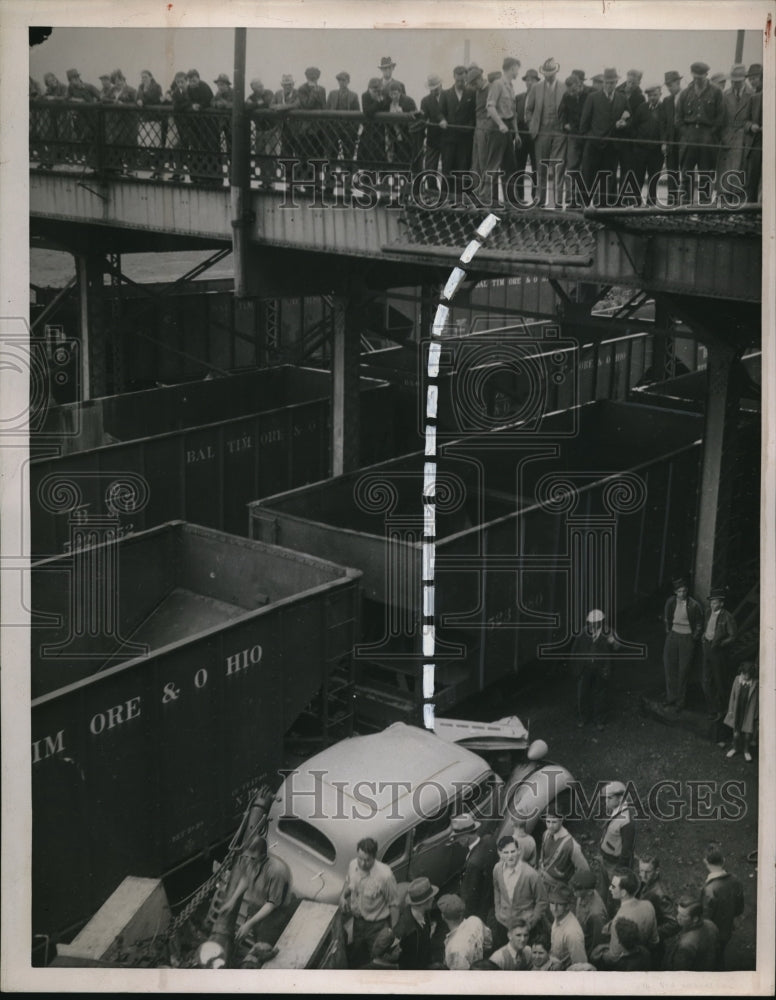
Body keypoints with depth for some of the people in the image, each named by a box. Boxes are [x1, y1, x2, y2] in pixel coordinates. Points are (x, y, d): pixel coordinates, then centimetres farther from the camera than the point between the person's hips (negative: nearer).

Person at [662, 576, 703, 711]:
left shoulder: (693, 605, -13)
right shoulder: (670, 602, -2)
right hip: (673, 635, 4)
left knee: (683, 671, 2)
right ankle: (671, 697, 19)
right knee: (669, 667, 6)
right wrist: (668, 631, 10)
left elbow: (699, 624, -1)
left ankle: (680, 701, 12)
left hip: (687, 638, -4)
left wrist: (694, 637, -2)